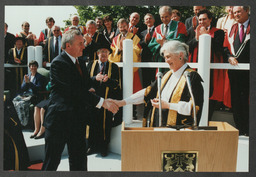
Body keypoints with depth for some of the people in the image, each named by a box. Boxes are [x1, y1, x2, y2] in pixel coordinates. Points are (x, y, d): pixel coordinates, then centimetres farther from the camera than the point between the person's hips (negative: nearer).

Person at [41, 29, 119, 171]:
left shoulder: (81, 63, 13)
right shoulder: (58, 63, -15)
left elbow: (87, 85, 18)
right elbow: (76, 90, -23)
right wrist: (102, 102, -25)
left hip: (78, 120, 8)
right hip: (60, 119, -7)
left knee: (79, 161, 13)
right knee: (52, 161, 5)